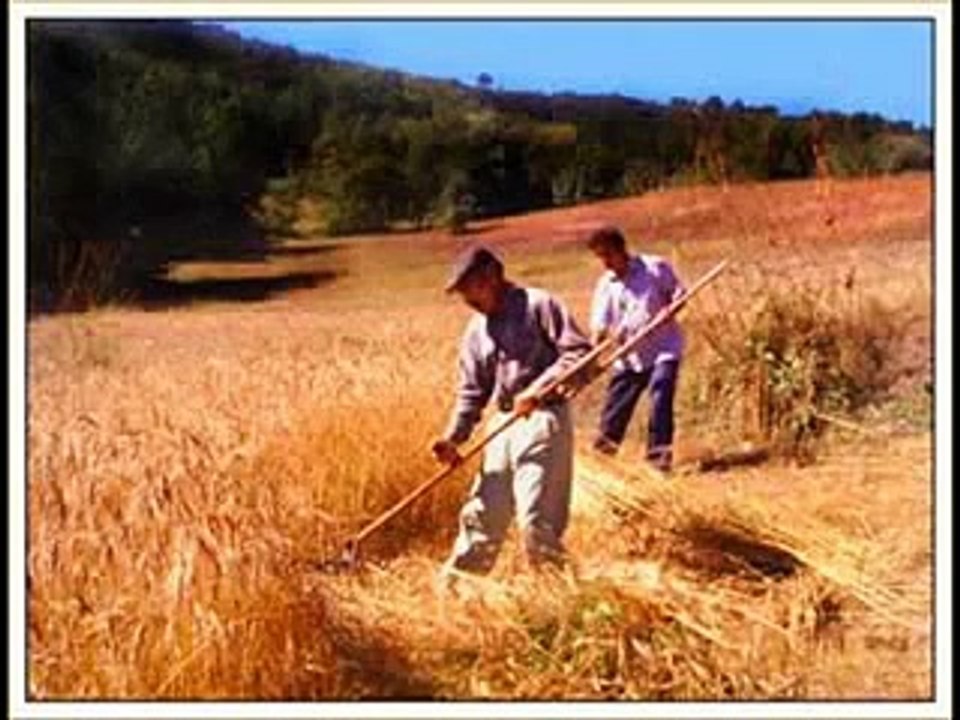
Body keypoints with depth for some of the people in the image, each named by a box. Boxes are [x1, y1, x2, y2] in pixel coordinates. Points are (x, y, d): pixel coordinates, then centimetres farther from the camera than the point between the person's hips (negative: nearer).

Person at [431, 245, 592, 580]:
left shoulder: (539, 305, -6)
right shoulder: (477, 330, 14)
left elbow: (579, 352, -12)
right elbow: (472, 390, 16)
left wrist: (537, 389, -20)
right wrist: (453, 438, 3)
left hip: (544, 421, -6)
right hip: (504, 424, 7)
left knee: (535, 518, -11)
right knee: (482, 513, 9)